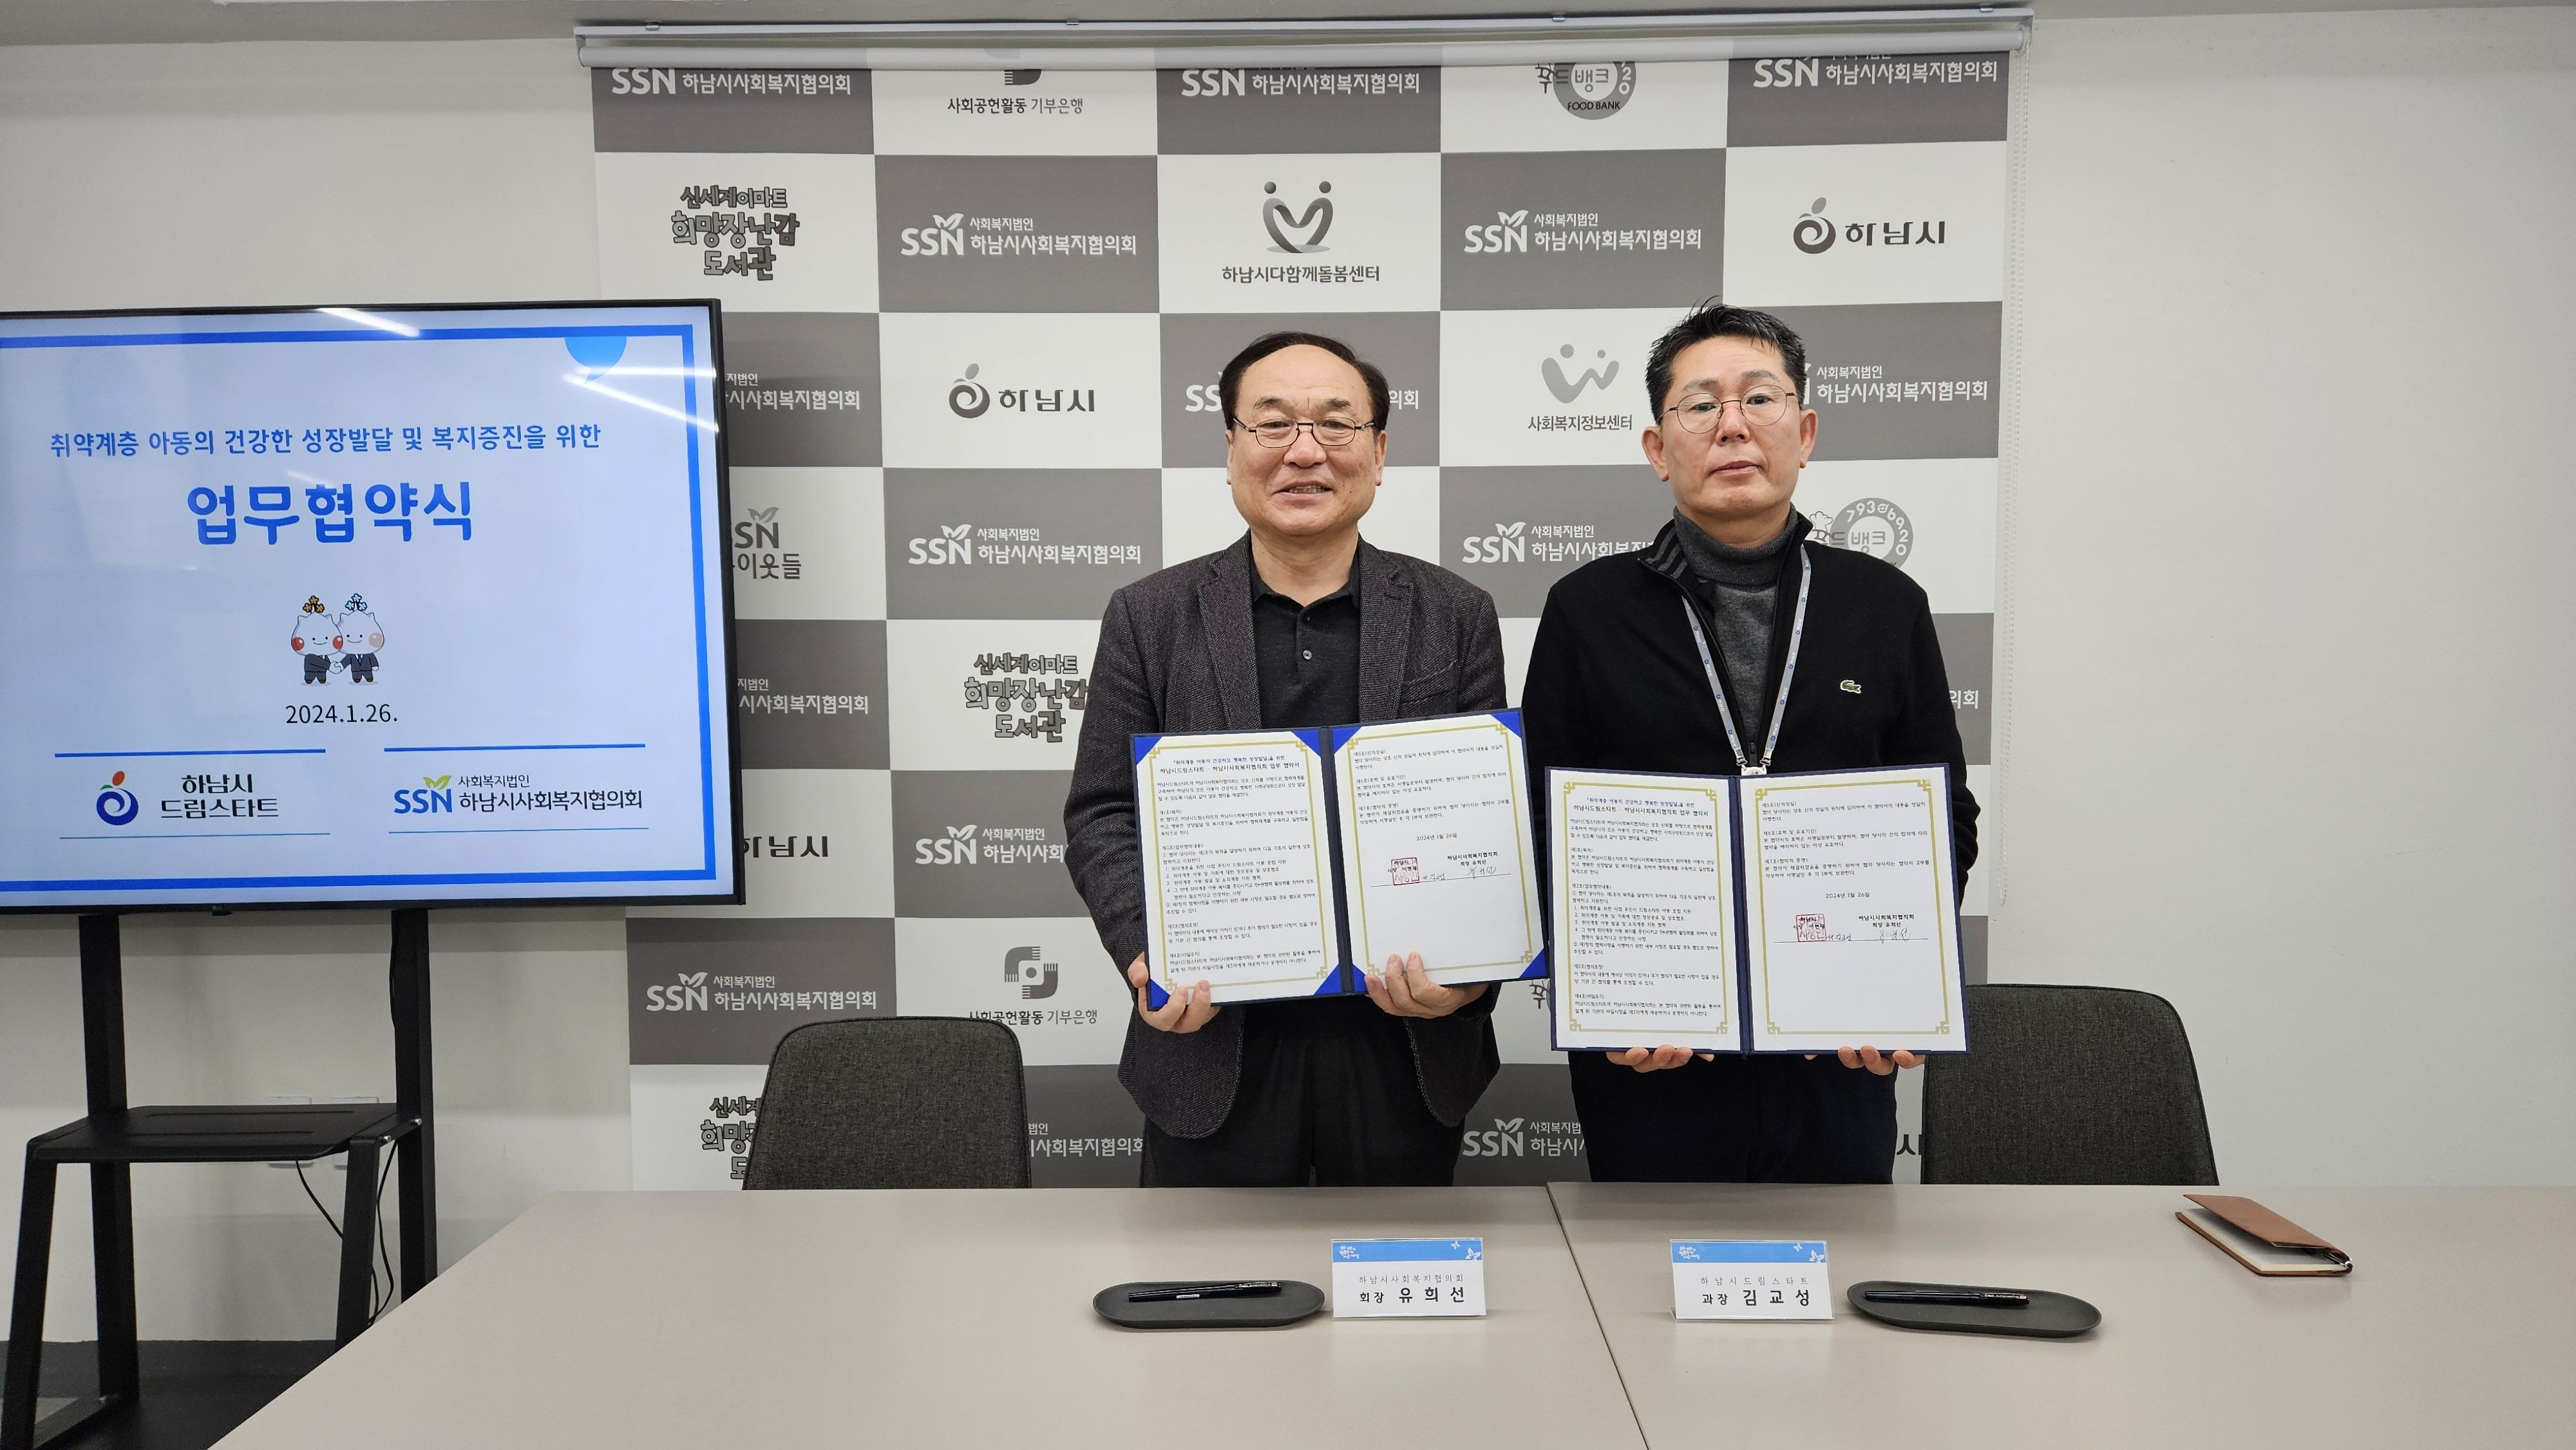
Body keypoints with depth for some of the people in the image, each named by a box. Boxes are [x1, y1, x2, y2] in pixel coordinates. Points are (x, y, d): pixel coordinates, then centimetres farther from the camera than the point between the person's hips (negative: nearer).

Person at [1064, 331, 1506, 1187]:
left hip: (1405, 1053, 1)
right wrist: (1148, 956, -17)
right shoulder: (1150, 619, 2)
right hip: (1214, 1059, 0)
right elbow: (1102, 817, 1)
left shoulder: (1456, 618, 3)